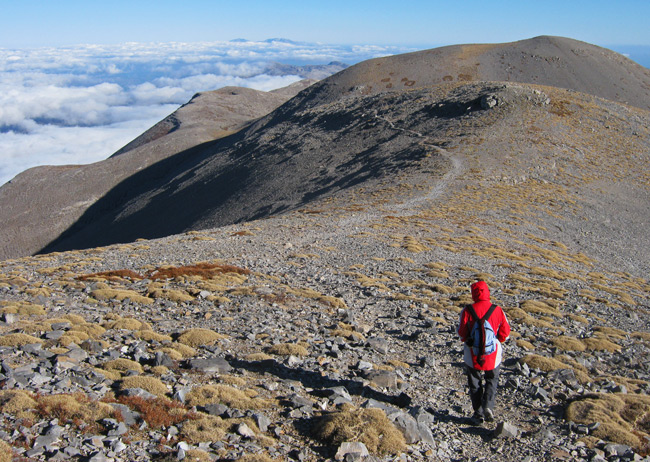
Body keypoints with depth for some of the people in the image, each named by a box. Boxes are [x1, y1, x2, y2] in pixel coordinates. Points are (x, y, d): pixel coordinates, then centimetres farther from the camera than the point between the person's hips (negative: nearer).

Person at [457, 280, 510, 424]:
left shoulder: (468, 311, -14)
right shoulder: (497, 310, -9)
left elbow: (461, 332, -7)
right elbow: (505, 332, -2)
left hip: (473, 355, -1)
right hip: (493, 354, 1)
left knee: (475, 384, 14)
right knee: (492, 381, 20)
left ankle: (478, 414, 15)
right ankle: (488, 405, 0)